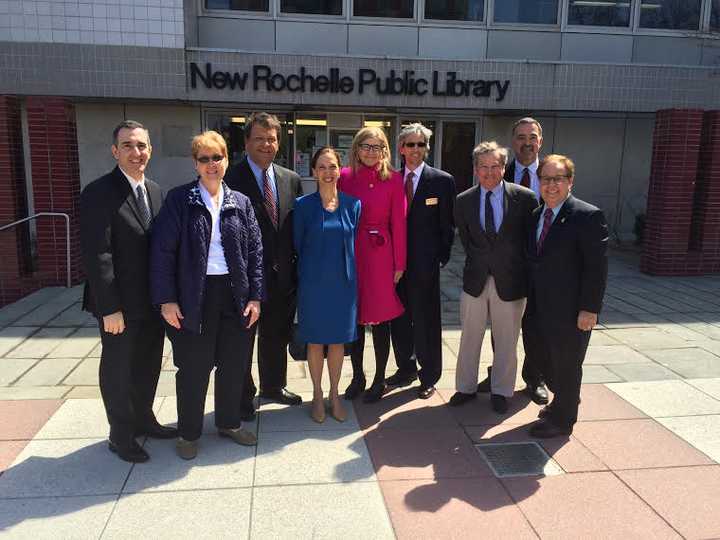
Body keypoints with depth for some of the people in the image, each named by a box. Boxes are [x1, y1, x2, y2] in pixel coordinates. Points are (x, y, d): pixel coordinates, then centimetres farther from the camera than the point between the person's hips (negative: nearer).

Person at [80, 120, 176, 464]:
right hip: (120, 305, -6)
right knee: (118, 370, 10)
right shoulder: (98, 193, -15)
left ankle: (143, 419, 39)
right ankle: (121, 435, 27)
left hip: (152, 300, 7)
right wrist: (109, 308, -20)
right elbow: (97, 255, -19)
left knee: (149, 365, 19)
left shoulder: (155, 191, 7)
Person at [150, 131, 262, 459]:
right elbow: (162, 251, -6)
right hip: (194, 297, -3)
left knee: (234, 365, 14)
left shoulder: (241, 203, 6)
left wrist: (255, 296, -1)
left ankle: (229, 423, 35)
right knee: (193, 369, 8)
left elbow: (255, 251, 5)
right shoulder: (179, 200, -4)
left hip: (235, 296, 3)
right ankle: (189, 433, 27)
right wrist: (166, 300, -11)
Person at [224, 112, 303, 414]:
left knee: (277, 336, 20)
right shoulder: (231, 179, -10)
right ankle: (242, 397, 28)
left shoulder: (291, 180, 6)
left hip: (282, 276, 5)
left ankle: (273, 386, 41)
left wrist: (296, 266, 4)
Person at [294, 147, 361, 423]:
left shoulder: (352, 204, 1)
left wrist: (348, 272, 9)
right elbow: (297, 245, 2)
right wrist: (305, 274, 5)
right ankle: (317, 395, 26)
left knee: (338, 340, 11)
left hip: (343, 282, 2)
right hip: (313, 283, -2)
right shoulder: (303, 205, -5)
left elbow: (354, 243, 8)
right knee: (315, 341, 9)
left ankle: (334, 395, 28)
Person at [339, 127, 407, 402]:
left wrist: (399, 263, -5)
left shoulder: (393, 179, -3)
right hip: (350, 253, 2)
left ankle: (380, 379, 21)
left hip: (381, 254, -2)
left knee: (380, 317, 6)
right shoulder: (344, 177, 2)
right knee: (354, 316, 10)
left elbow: (398, 222, -3)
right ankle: (357, 376, 26)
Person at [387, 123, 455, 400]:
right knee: (399, 318, 14)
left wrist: (442, 258, -7)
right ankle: (406, 368, 33)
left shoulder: (442, 181, -3)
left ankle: (429, 376, 22)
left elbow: (447, 224, -2)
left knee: (426, 320, 6)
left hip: (425, 263, -4)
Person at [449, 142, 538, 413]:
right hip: (475, 280, 2)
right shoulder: (464, 201, 0)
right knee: (470, 338, 13)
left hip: (510, 281, -1)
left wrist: (523, 269, 2)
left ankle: (501, 391, 29)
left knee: (506, 341, 11)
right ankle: (466, 387, 30)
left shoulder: (525, 198, -7)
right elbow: (466, 241, 8)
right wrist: (478, 265, 3)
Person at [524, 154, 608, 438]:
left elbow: (597, 267, -16)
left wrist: (589, 309, -19)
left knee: (566, 364, 8)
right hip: (539, 307, 7)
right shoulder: (536, 215, 9)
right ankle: (564, 401, 44)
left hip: (569, 309, -7)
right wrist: (529, 298, 9)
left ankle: (562, 419, 28)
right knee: (540, 354, 19)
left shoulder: (588, 216, -14)